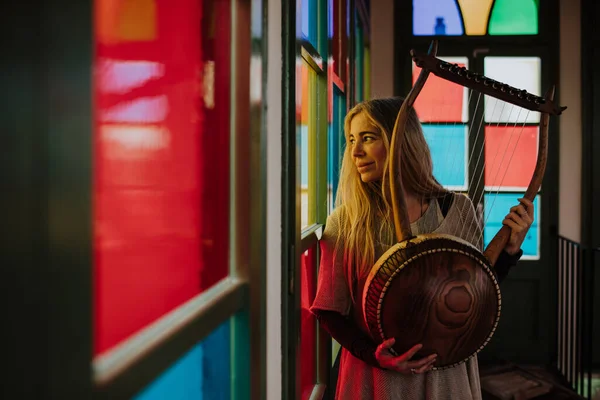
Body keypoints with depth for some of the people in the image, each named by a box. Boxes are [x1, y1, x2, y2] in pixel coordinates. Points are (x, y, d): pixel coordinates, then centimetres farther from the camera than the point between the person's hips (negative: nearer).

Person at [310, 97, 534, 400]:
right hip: (374, 376, -2)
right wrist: (375, 355, -17)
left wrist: (510, 248, -9)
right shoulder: (344, 223, -10)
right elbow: (329, 311, -5)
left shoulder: (456, 210, -5)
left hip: (446, 373, 2)